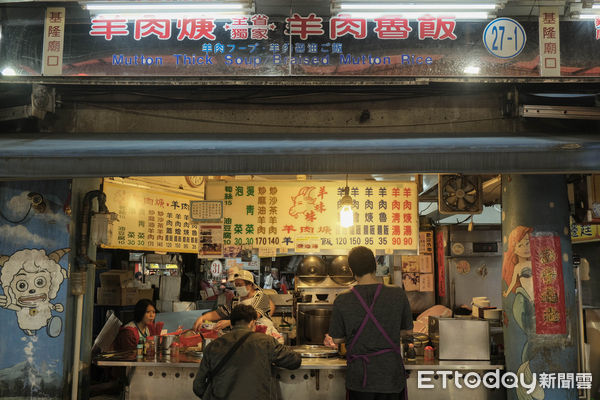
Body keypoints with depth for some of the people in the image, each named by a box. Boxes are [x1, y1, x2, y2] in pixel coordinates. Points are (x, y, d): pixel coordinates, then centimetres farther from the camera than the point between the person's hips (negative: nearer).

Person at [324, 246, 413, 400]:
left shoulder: (342, 301, -12)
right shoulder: (398, 294, -9)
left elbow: (337, 338, -2)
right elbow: (407, 330, 4)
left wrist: (330, 339, 20)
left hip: (359, 377, 0)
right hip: (391, 375, 1)